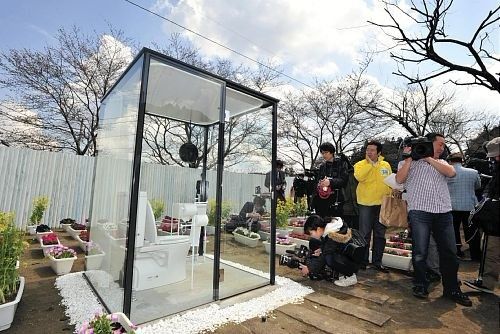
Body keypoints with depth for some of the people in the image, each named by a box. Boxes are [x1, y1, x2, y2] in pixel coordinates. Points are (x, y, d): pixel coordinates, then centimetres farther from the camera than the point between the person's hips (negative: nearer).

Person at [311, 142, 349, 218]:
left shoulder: (341, 163, 3)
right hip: (322, 200, 4)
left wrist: (330, 182, -23)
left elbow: (344, 180, -6)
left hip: (336, 200, -4)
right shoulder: (322, 166, 16)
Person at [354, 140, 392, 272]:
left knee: (380, 235, 11)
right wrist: (370, 163, -15)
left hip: (382, 204, 4)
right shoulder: (360, 164, -2)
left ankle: (377, 261, 23)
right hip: (365, 204, -3)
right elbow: (359, 177, -23)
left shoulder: (386, 165, 9)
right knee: (365, 234, 3)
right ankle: (363, 260, 15)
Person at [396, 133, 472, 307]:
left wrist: (429, 158, 0)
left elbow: (451, 172, -1)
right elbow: (399, 179, -7)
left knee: (449, 252, 8)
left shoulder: (441, 162, 21)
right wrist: (409, 158, -5)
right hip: (419, 212, -4)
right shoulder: (411, 162, 8)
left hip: (444, 213, 4)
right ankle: (420, 285, 17)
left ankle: (452, 289, 24)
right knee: (420, 252, 0)